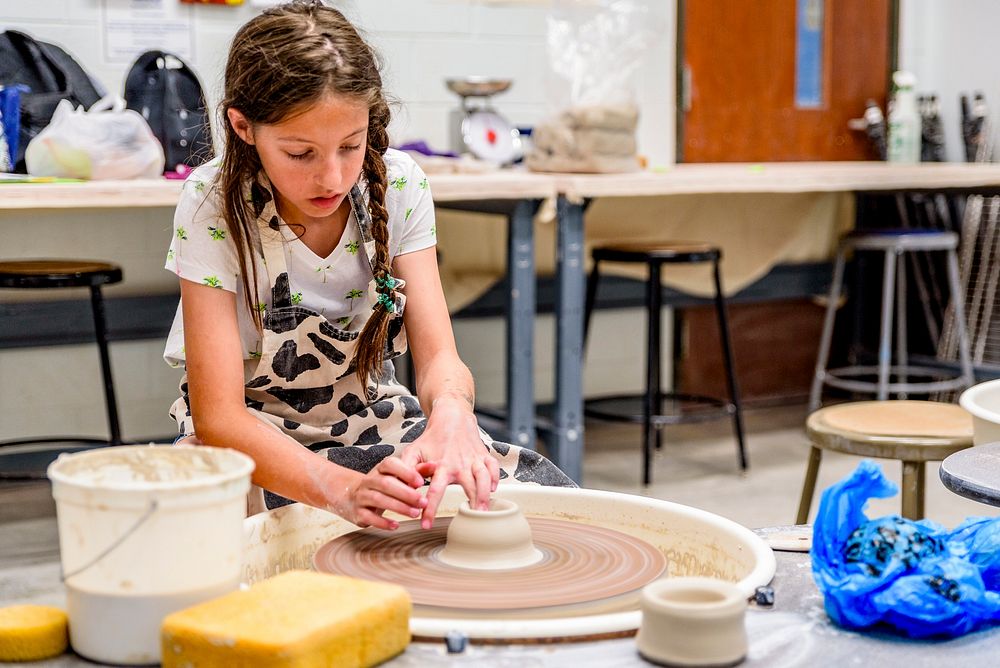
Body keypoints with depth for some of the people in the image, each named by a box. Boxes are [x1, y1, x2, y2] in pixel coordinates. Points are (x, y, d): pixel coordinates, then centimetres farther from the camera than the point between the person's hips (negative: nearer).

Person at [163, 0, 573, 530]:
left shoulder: (398, 184, -10)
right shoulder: (215, 206, -21)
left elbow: (438, 355, -14)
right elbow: (217, 416, -26)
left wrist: (451, 411, -41)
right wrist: (342, 488, -44)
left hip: (372, 423, 3)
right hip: (254, 444, -3)